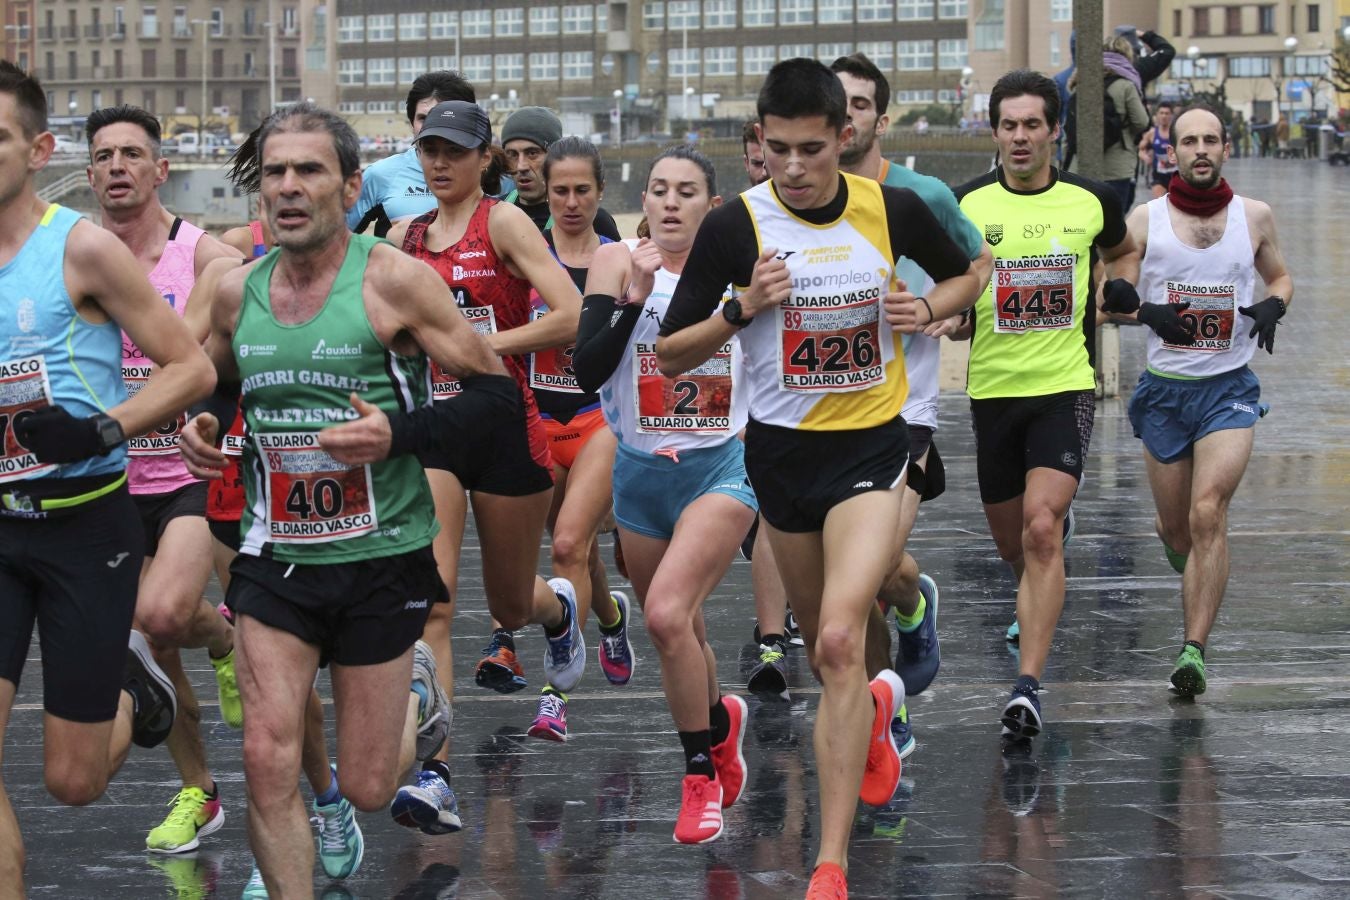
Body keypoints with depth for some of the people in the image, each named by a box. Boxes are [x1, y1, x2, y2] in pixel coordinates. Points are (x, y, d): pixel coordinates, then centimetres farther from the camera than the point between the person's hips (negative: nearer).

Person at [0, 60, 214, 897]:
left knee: (73, 780, 5)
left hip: (86, 526, -4)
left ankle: (129, 683, 37)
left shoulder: (81, 248, -11)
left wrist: (105, 428, -22)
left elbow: (193, 368, -9)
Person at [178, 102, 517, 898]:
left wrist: (399, 435, -23)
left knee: (367, 790, 7)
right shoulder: (238, 292, 3)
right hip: (276, 556, 3)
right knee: (269, 761, -12)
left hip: (381, 557, -3)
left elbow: (498, 394, -9)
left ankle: (415, 692, 40)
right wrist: (201, 428, 1)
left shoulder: (393, 280, -11)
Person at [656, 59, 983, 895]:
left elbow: (966, 275, 13)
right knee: (825, 641, 17)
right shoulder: (735, 225, -10)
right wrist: (743, 308, -23)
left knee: (840, 641, -20)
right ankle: (877, 705, 56)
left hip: (871, 445, -2)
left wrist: (927, 307, -9)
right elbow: (672, 354, -6)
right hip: (780, 449, 2)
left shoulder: (894, 209, -7)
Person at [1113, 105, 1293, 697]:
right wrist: (1144, 312, -19)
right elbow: (1106, 295, 1)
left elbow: (1280, 276, 18)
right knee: (1177, 528, 9)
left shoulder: (1254, 216, 2)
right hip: (1164, 390, 1)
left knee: (1207, 516, -18)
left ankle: (1194, 651, -18)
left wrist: (1273, 306, -5)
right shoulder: (1145, 220, -2)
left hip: (1229, 388, -1)